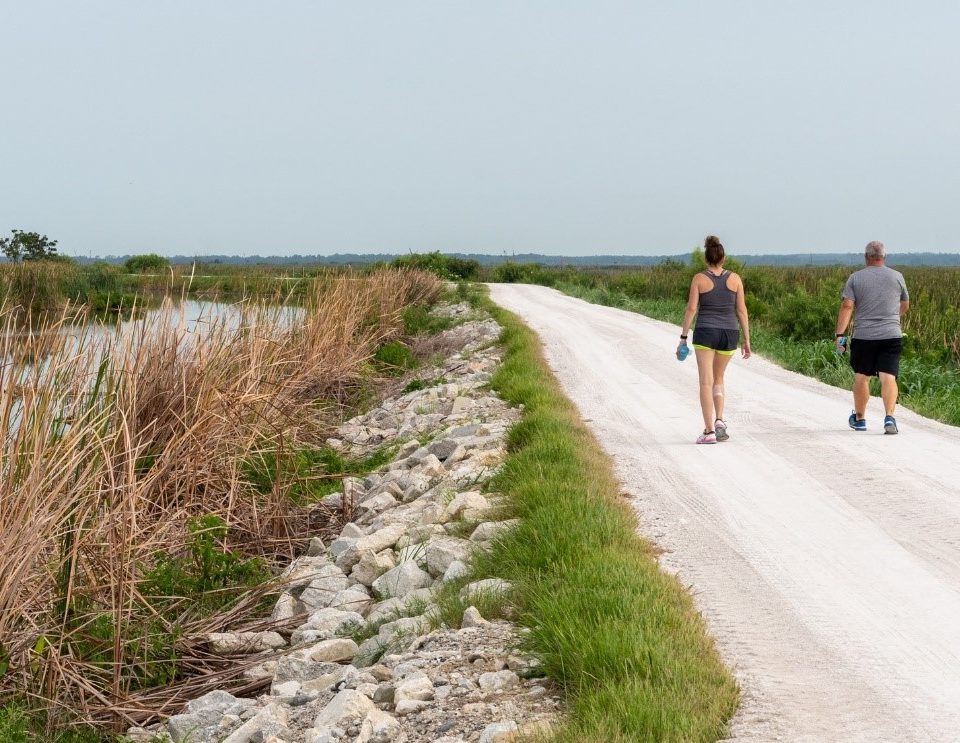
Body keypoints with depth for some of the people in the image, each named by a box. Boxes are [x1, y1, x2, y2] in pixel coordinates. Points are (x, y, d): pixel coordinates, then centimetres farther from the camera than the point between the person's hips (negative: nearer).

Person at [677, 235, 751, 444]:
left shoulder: (699, 278, -4)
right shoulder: (735, 278, 2)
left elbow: (691, 309, -6)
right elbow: (741, 310, 2)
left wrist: (683, 337, 0)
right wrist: (747, 340, 7)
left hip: (705, 332, -2)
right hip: (729, 334, 3)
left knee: (706, 382, -2)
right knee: (718, 378, 22)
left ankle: (709, 431, -9)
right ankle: (719, 420, 6)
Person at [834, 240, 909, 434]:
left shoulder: (855, 278, 2)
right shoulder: (897, 276, 6)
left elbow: (847, 306, -7)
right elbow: (905, 305, 19)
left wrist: (840, 334, -7)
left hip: (863, 336, 0)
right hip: (891, 336, 0)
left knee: (861, 377, 13)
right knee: (888, 377, -5)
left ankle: (859, 418, 25)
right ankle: (889, 417, -22)